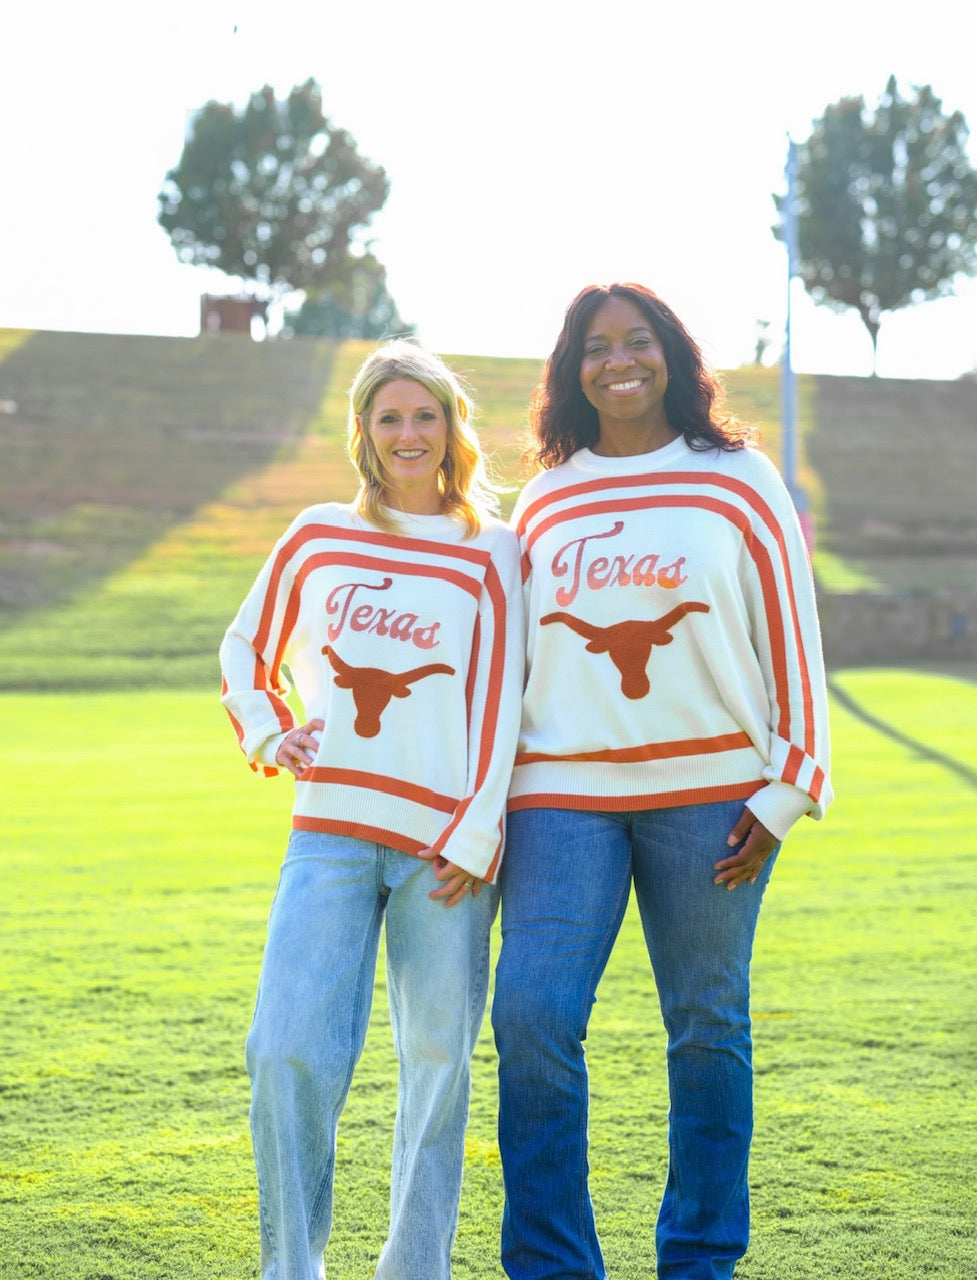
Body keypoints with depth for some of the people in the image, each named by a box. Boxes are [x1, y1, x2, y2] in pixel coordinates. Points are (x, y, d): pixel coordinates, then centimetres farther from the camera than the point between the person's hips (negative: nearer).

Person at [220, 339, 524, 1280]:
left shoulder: (489, 554, 7)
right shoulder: (317, 537, 13)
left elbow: (498, 705, 2)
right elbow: (245, 650, 25)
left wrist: (475, 837, -5)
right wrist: (266, 735, 8)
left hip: (442, 845, -1)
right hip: (330, 831, 1)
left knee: (436, 1061, 3)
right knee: (289, 1052, -10)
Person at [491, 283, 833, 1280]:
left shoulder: (737, 480, 5)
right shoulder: (543, 503, 13)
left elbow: (790, 638, 4)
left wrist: (783, 791, -2)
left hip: (709, 788, -2)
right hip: (563, 792, 2)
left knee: (707, 1026, 4)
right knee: (532, 1013, -10)